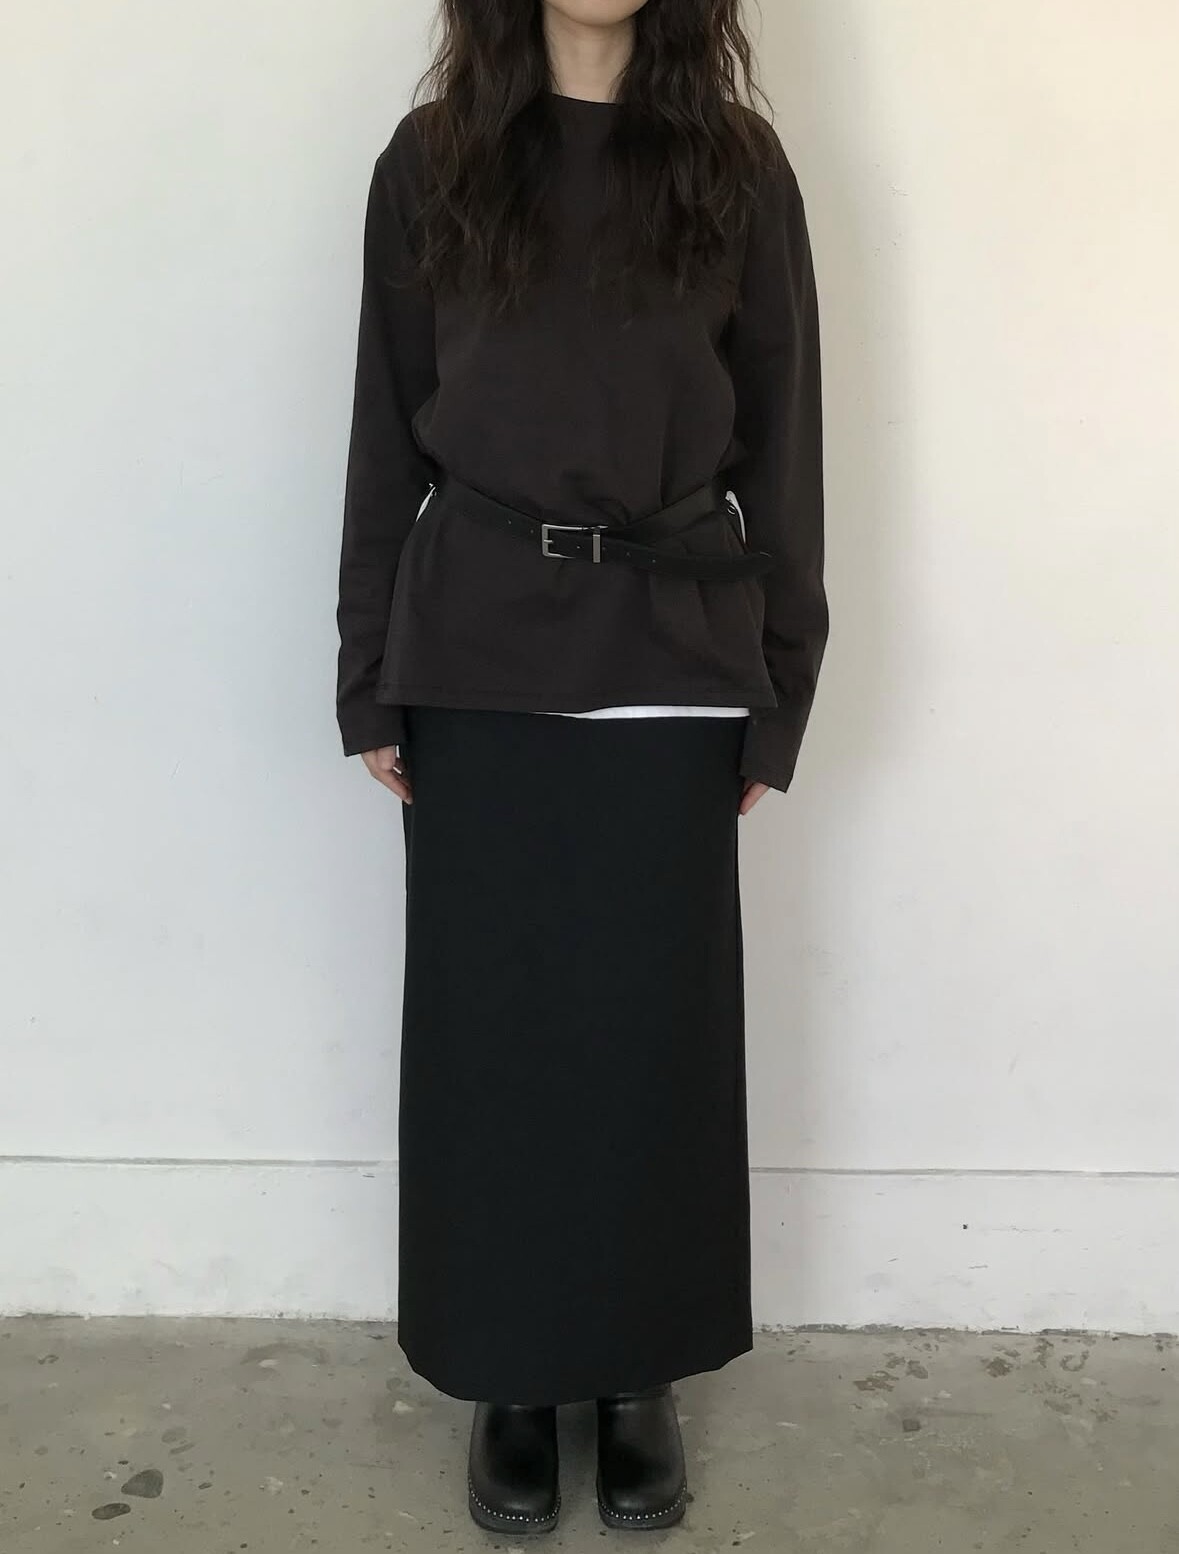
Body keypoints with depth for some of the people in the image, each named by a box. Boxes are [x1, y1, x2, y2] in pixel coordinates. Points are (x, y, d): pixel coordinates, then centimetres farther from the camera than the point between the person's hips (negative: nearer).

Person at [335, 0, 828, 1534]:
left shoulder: (737, 166, 4)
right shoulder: (432, 159, 5)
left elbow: (780, 447, 4)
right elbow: (386, 438, 5)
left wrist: (779, 696, 1)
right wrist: (371, 685, 2)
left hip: (669, 664, 0)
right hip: (478, 656, 1)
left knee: (654, 1029, 8)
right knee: (486, 1026, 7)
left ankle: (636, 1371, 28)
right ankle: (512, 1376, 27)